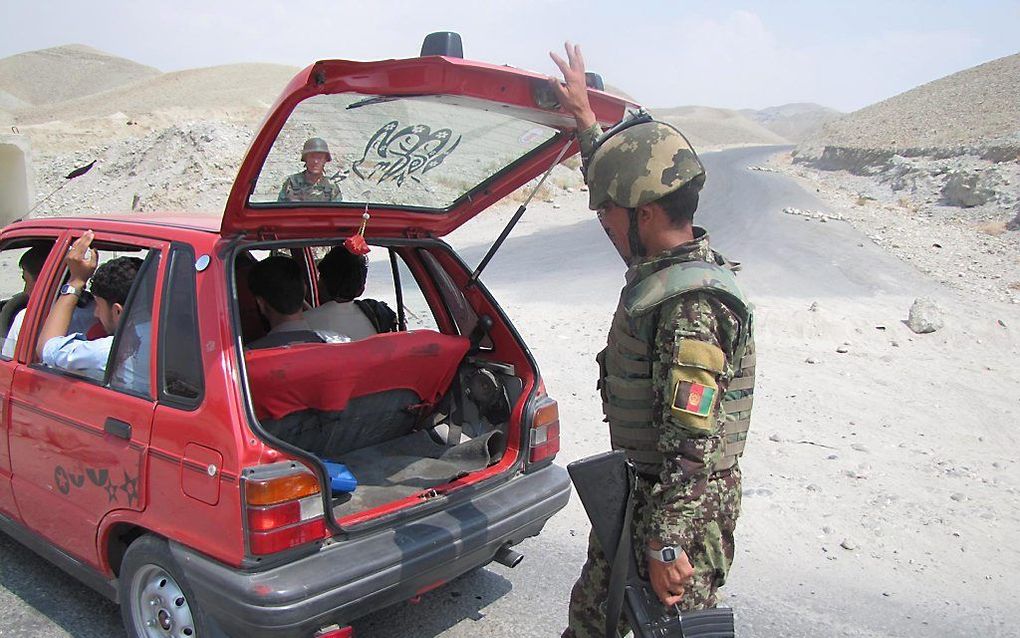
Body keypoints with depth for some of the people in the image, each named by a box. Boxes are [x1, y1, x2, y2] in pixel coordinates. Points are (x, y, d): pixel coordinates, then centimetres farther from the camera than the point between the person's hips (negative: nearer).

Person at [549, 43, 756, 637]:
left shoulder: (693, 305, -27)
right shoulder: (663, 267, 2)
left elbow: (692, 443, -28)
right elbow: (619, 178, 21)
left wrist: (666, 543, -24)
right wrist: (585, 118, 25)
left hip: (682, 509, -9)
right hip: (637, 491, 10)